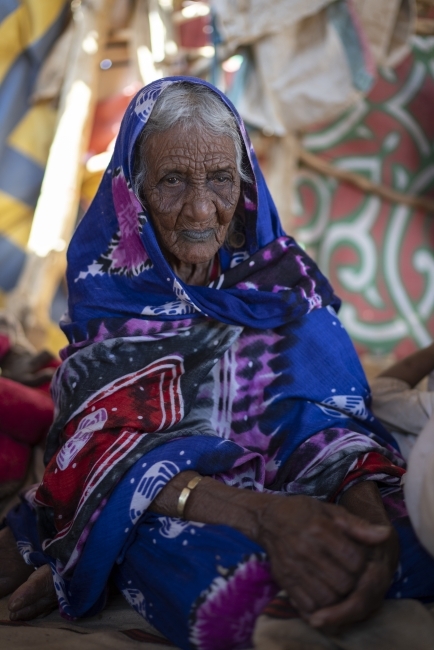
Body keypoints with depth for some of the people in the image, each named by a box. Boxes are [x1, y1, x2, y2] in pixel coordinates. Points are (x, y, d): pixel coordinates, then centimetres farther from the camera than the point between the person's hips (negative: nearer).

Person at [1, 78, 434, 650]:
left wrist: (367, 505, -33)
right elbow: (108, 442, -19)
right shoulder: (107, 286, -6)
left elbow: (328, 410, -8)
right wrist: (259, 513, -37)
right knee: (231, 592, -39)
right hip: (161, 508, -5)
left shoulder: (283, 272, 1)